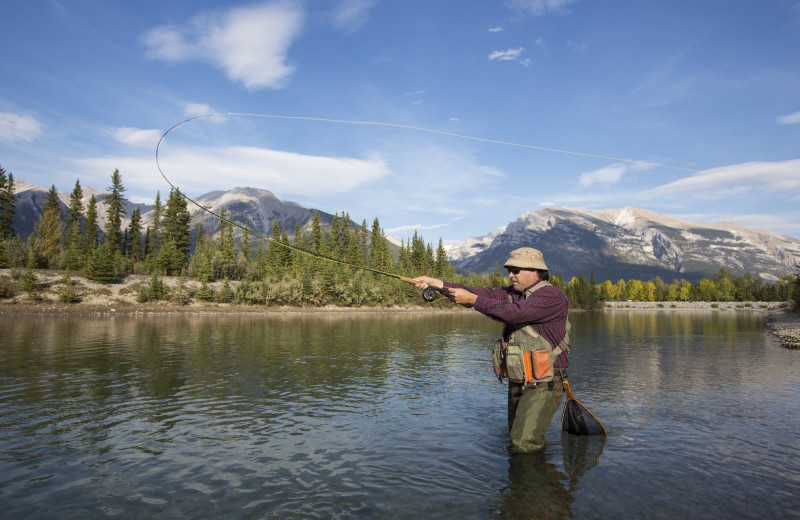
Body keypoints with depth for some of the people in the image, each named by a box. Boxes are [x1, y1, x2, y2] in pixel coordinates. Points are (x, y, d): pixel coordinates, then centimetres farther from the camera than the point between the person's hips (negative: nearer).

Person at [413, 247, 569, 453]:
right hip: (517, 381, 8)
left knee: (523, 445, -10)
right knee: (514, 437, 17)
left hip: (543, 383, -8)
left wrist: (472, 300, -25)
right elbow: (480, 294, -1)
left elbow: (514, 313, -28)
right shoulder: (511, 294, 10)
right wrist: (436, 283, -10)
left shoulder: (553, 295, -15)